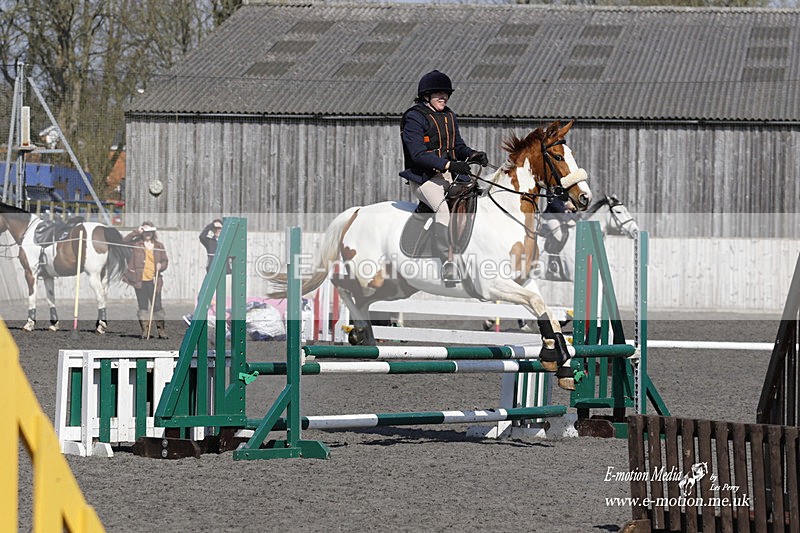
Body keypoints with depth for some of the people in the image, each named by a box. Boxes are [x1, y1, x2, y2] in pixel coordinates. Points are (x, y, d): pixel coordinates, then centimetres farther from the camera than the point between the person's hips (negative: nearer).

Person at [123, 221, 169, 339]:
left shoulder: (159, 246, 8)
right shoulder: (137, 243, 5)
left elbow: (165, 260, 11)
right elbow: (125, 240, -10)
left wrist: (161, 266, -10)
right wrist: (137, 232, -14)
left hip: (153, 281, 0)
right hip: (140, 281, 0)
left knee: (157, 306, -1)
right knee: (143, 306, 5)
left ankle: (162, 332, 5)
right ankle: (145, 331, 10)